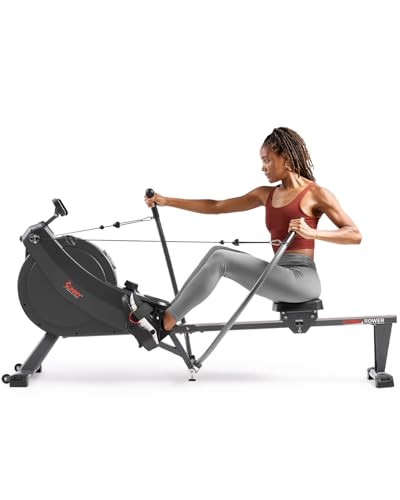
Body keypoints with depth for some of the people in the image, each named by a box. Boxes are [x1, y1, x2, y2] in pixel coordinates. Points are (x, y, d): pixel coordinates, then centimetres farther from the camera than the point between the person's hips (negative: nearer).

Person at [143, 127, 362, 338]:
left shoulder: (315, 193, -4)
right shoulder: (266, 194, 16)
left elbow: (355, 235, -11)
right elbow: (216, 206, 17)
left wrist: (312, 232, -26)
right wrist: (167, 201, 13)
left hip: (302, 279, -7)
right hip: (281, 277, 7)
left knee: (220, 259, -18)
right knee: (217, 252, -4)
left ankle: (164, 323, -17)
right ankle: (168, 312, -6)